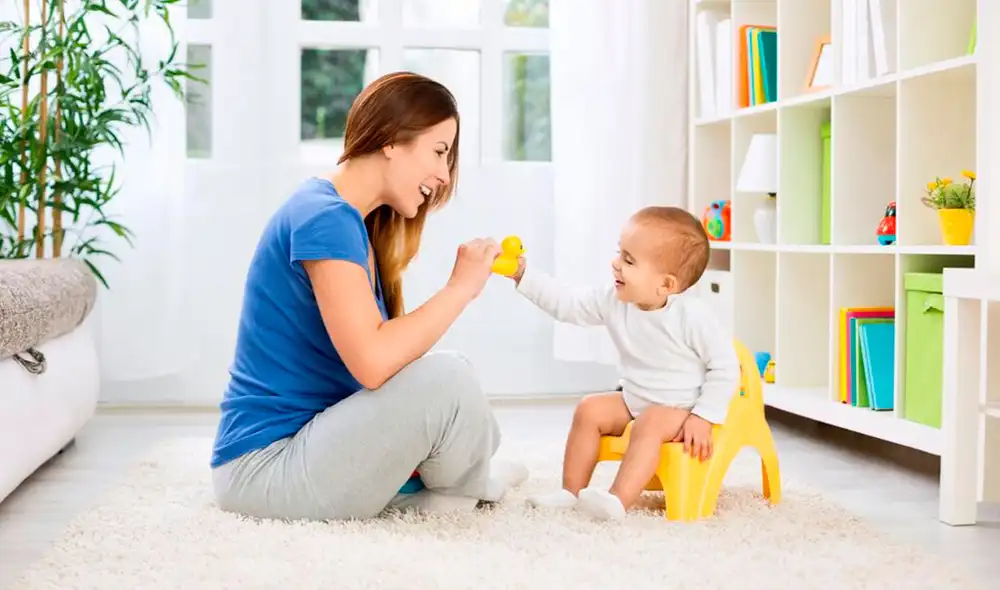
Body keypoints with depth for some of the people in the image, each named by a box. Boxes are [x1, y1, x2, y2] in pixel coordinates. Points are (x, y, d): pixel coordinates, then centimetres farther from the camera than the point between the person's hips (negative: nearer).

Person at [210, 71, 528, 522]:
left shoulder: (355, 223, 11)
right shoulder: (324, 218, -20)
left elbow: (376, 360, 8)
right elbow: (372, 362, -30)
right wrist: (459, 287, -19)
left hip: (308, 440, 10)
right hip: (265, 464, -10)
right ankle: (468, 485, 6)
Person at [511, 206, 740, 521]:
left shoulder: (692, 315, -26)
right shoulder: (614, 300, -8)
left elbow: (725, 367, -19)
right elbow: (566, 304, -1)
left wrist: (704, 418, -24)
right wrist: (523, 274, -9)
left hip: (680, 409, -7)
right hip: (633, 400, 7)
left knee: (649, 424, -32)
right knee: (589, 410, -9)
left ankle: (618, 501, -41)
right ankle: (571, 492, -6)